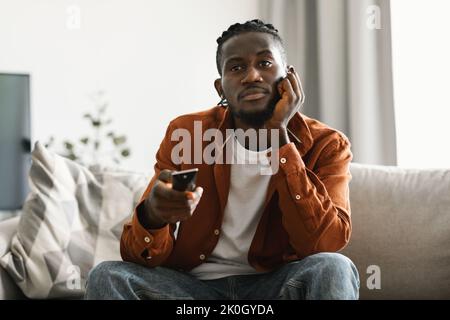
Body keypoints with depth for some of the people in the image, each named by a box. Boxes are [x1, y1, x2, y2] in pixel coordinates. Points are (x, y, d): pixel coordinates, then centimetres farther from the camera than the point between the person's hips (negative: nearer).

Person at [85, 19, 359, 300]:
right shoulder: (184, 133, -4)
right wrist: (153, 214, -33)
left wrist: (279, 133, -22)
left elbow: (324, 245, -23)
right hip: (194, 284, 2)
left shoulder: (327, 145, -6)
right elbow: (140, 255, -7)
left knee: (333, 269, -31)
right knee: (108, 276, -23)